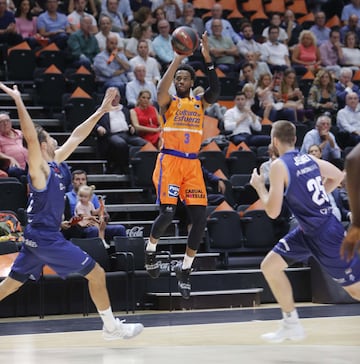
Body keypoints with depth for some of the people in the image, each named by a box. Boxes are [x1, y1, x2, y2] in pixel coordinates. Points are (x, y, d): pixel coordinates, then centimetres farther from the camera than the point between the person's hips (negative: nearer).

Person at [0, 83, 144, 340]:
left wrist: (100, 112, 14)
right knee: (97, 274, -1)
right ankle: (112, 327, 6)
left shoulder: (54, 162, 9)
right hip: (46, 237, -9)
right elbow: (30, 137, -30)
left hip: (38, 236, 9)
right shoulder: (39, 168, -14)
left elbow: (76, 137, 16)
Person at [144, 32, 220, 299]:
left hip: (192, 164, 4)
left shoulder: (200, 103, 14)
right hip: (170, 160, -4)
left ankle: (185, 269, 9)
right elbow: (161, 90, -19)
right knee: (167, 213, -17)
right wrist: (177, 59, -23)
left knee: (200, 218, -4)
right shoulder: (169, 102, 5)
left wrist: (207, 58, -13)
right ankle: (151, 248, 13)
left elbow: (216, 91, -7)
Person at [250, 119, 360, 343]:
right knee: (270, 266, 11)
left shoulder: (279, 165, -17)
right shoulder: (310, 159, 6)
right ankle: (292, 325, 18)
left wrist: (259, 186, -2)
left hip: (325, 235, -9)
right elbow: (338, 176, 22)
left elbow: (273, 212, -17)